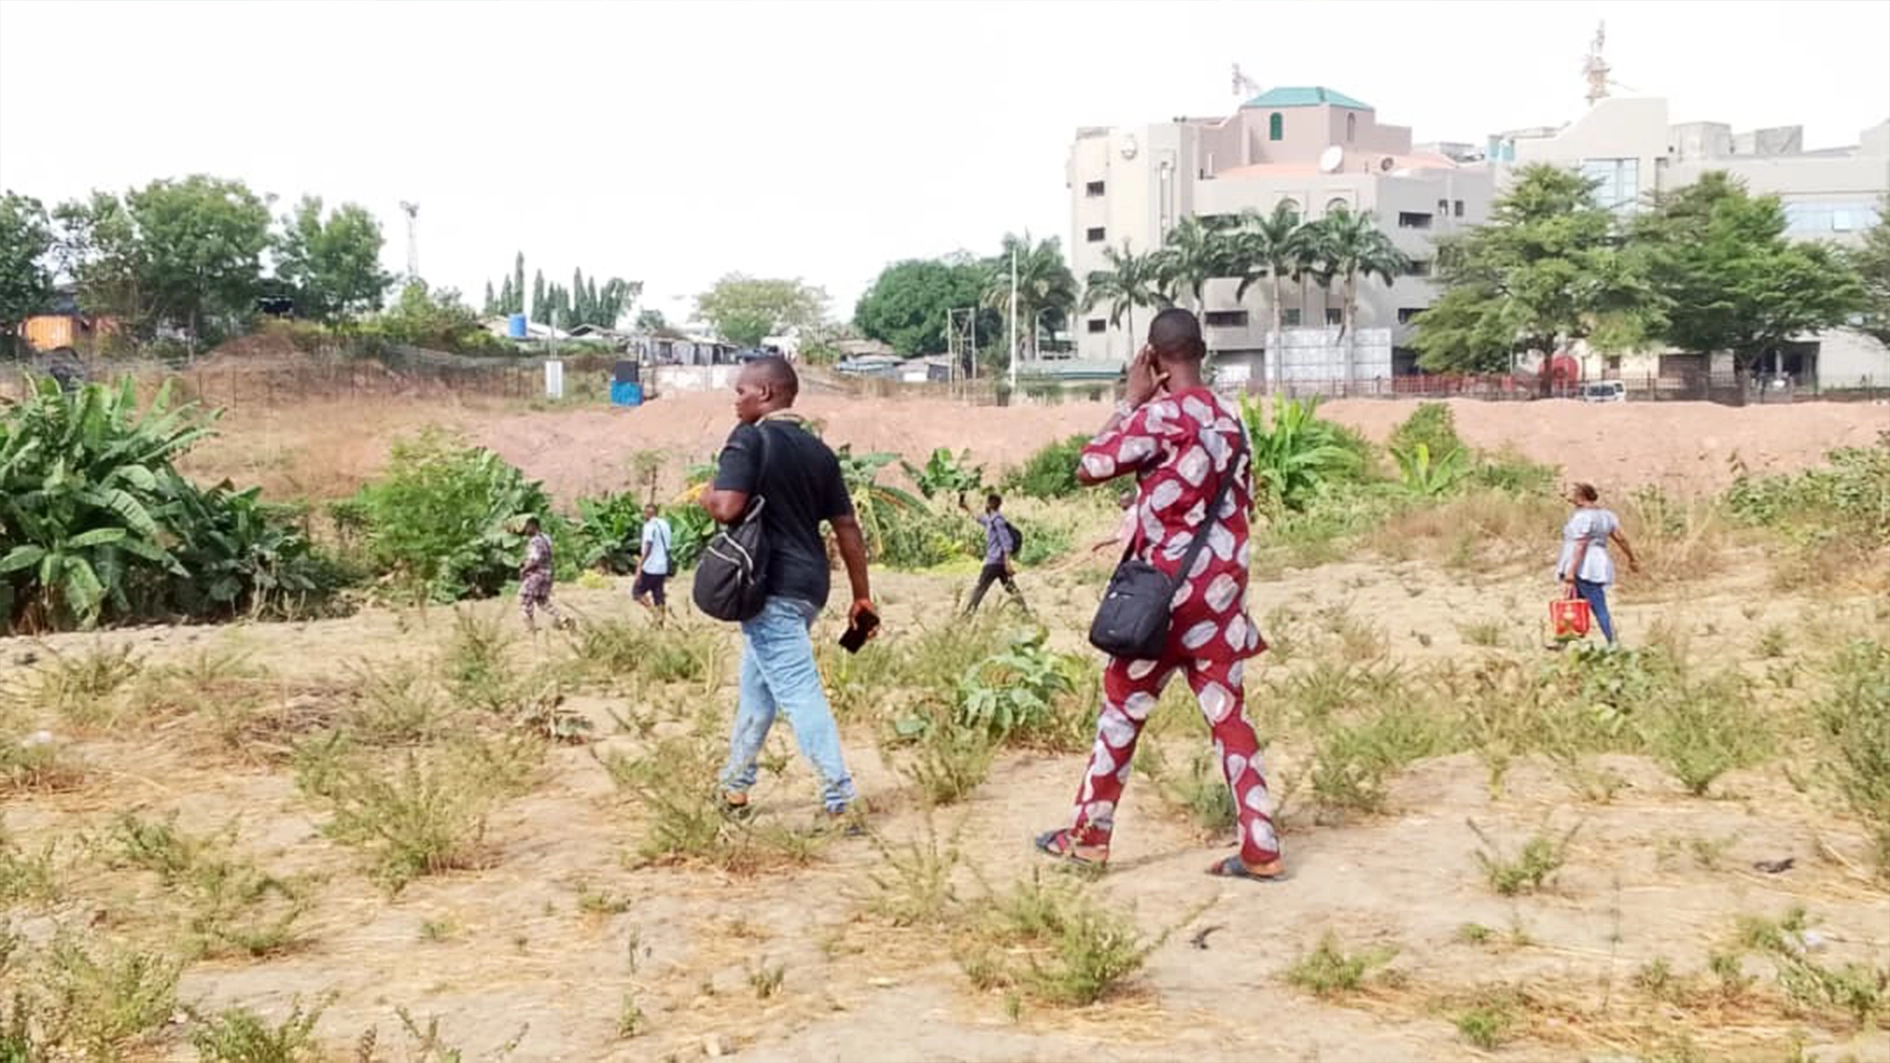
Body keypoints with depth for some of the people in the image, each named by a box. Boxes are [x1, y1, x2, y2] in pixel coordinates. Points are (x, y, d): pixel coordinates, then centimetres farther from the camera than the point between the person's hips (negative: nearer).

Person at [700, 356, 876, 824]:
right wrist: (862, 595, 15)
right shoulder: (818, 451, 12)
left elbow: (727, 507, -21)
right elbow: (847, 527, 11)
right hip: (808, 583, 8)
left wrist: (705, 497, 2)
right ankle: (735, 785, 30)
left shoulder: (749, 439, -9)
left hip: (770, 585, -8)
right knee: (757, 684, 20)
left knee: (798, 691, -9)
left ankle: (840, 799, -13)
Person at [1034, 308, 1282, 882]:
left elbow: (1088, 468, -9)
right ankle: (1260, 847, 3)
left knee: (1123, 703, 7)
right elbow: (1243, 503, 14)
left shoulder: (1160, 413, -13)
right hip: (1222, 587, 6)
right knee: (1227, 710, 7)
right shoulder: (1229, 418, 9)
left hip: (1170, 588, -6)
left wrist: (1130, 399, -3)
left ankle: (1089, 833, 17)